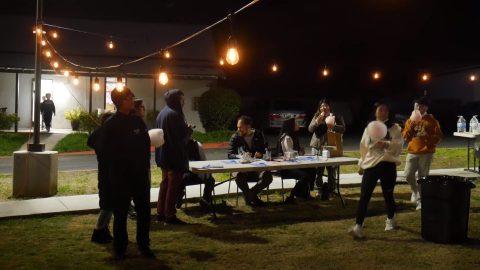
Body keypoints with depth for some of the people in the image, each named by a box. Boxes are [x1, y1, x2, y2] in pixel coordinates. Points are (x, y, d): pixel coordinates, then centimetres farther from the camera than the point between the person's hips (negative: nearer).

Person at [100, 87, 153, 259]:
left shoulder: (137, 121, 8)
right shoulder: (110, 125, -5)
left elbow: (146, 145, 11)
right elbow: (107, 151, -6)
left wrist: (145, 166, 2)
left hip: (140, 174, 4)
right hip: (121, 176, -4)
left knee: (144, 211, 7)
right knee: (120, 213, 5)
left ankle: (144, 246, 20)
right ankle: (120, 249, 17)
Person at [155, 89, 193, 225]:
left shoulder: (162, 112, 10)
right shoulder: (174, 114, -18)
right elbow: (182, 135, -20)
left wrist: (185, 129, 16)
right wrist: (189, 129, 1)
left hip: (163, 154, 9)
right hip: (175, 155, -9)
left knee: (165, 183, 16)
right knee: (174, 185, -1)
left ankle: (161, 213, 21)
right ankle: (170, 215, 3)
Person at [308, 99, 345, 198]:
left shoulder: (336, 116, 6)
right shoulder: (316, 116, 9)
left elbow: (343, 129, -2)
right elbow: (310, 129, 0)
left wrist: (333, 127, -20)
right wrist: (318, 120, -15)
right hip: (318, 146, 1)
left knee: (331, 169, 4)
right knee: (318, 170, -1)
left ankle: (331, 190, 15)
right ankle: (319, 190, 8)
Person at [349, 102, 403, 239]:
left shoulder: (395, 128, 3)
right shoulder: (369, 128, 12)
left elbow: (398, 144, -11)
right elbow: (363, 147, 18)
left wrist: (386, 144, -28)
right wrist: (361, 164, 20)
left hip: (387, 165, -2)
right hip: (370, 165, 2)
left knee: (388, 195, 10)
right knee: (364, 196, -7)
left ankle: (390, 220, 38)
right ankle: (358, 226, -9)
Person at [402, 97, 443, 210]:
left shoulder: (432, 120, -2)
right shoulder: (410, 120, 9)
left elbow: (439, 136, -2)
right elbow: (405, 137, 4)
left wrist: (427, 136, -19)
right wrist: (411, 126, -10)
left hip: (426, 153, -3)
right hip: (412, 152, 3)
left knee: (423, 177, -1)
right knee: (408, 175, -3)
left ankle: (421, 200, 10)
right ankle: (415, 191, 26)